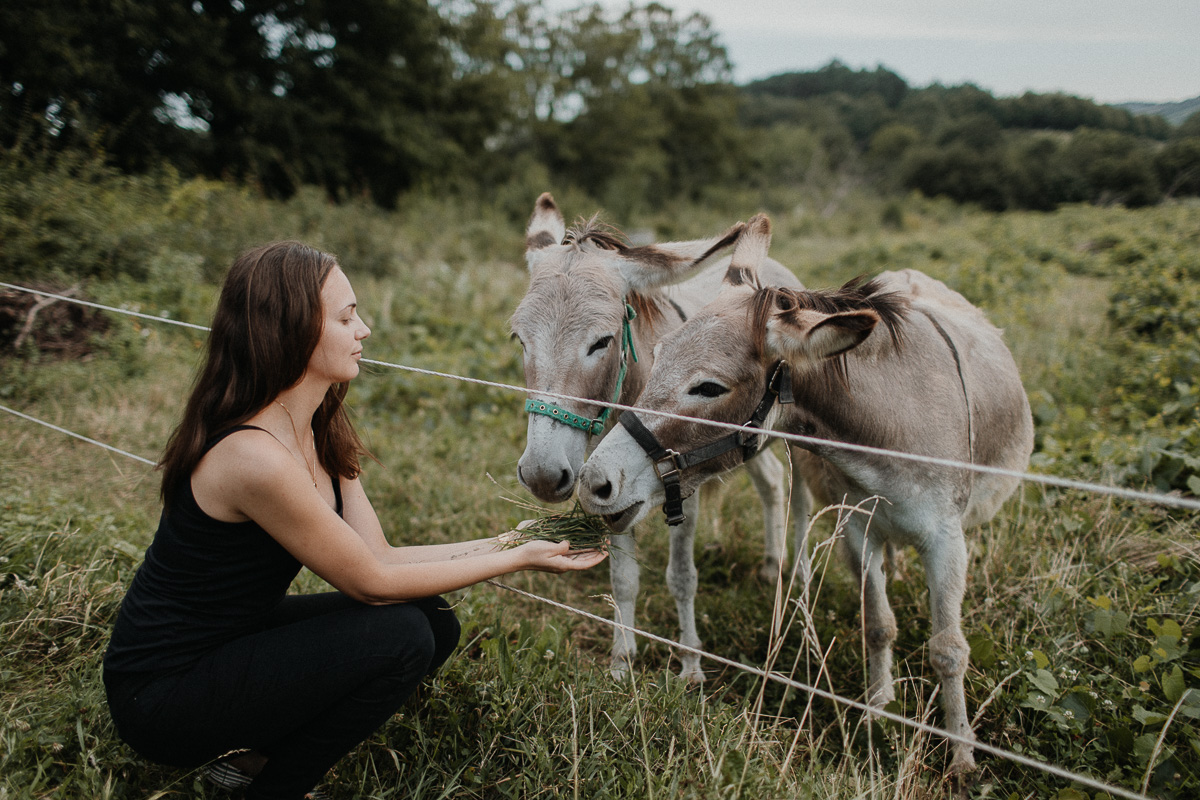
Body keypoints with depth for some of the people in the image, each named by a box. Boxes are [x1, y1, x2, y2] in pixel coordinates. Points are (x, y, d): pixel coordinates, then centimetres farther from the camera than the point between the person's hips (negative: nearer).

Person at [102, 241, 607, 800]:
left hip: (233, 637, 9)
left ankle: (251, 749, 12)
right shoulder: (254, 456, -29)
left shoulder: (319, 434, 0)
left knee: (435, 622, 0)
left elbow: (381, 555, -1)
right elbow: (373, 581, -21)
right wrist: (519, 559, -16)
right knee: (400, 636, -22)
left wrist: (503, 541, -7)